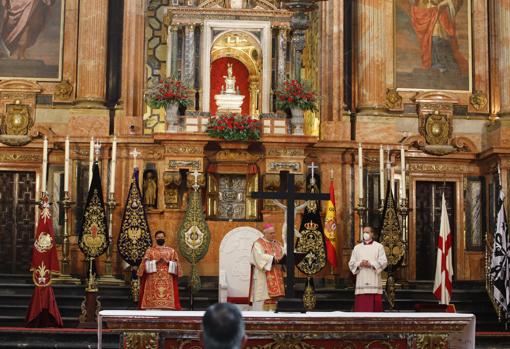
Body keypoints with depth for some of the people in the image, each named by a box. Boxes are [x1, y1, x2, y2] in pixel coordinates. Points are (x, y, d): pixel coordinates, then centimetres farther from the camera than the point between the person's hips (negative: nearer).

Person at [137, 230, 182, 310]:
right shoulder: (150, 250, 10)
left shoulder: (171, 251, 12)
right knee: (152, 303, -9)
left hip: (167, 280, 1)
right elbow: (145, 264, 1)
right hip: (153, 280, -1)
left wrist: (167, 262, -10)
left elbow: (175, 264, 6)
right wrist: (155, 261, -12)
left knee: (168, 303, -8)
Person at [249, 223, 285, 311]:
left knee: (274, 296, 2)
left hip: (276, 276, 6)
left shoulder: (277, 244, 19)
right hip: (263, 276, -6)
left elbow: (284, 253, 11)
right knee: (263, 295, -9)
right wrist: (273, 259, -26)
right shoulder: (258, 244, -3)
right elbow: (260, 256, -18)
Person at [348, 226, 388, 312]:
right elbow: (351, 263, 9)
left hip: (374, 282, -2)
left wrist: (371, 264, -16)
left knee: (375, 305, -5)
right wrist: (359, 264, -12)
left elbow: (383, 262, -3)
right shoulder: (357, 248, 15)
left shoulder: (379, 246, 7)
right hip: (361, 282, 2)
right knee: (361, 304, -3)